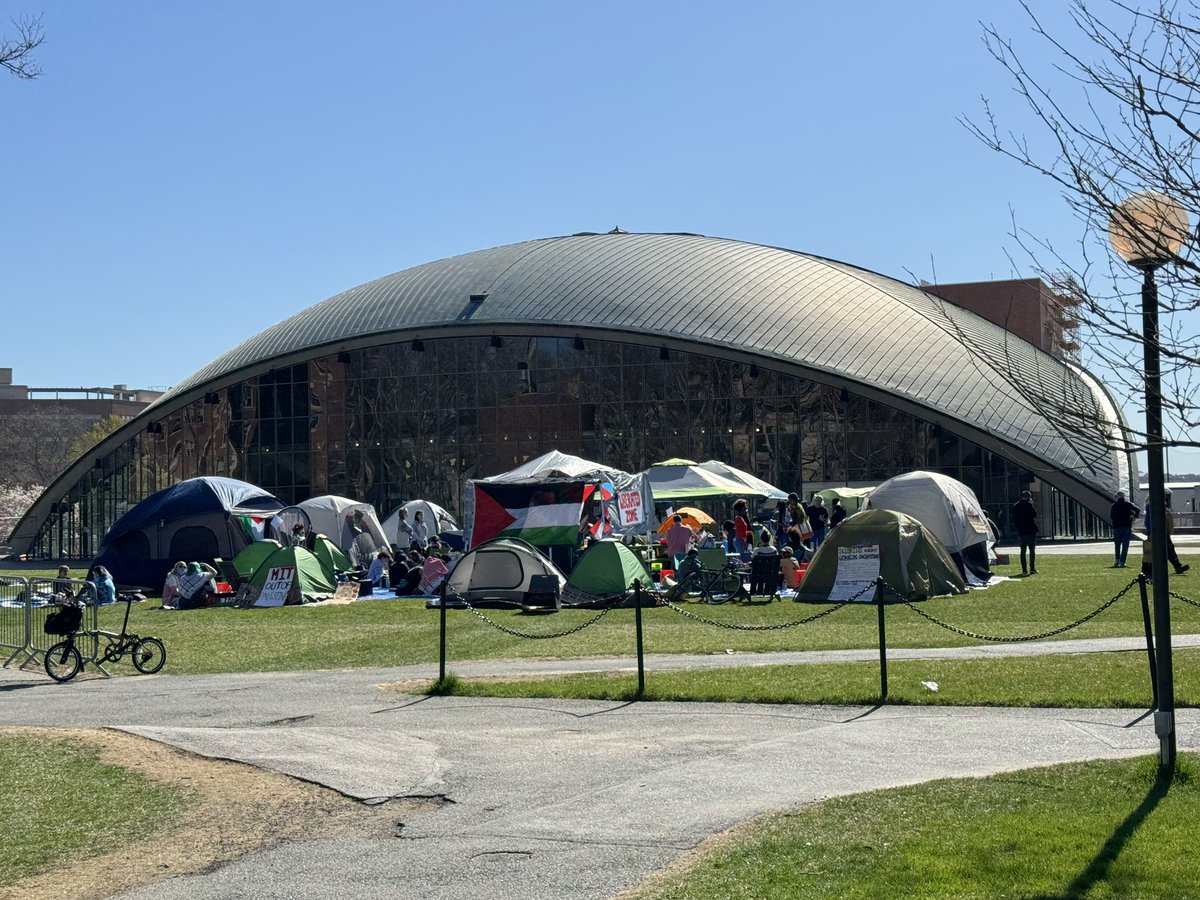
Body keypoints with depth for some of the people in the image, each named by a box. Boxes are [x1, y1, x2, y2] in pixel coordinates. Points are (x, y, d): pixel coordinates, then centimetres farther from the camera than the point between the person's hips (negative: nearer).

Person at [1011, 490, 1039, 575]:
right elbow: (1035, 514, -6)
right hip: (1031, 530, -4)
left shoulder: (1015, 506, 8)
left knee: (1023, 550, 6)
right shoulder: (1029, 504, -10)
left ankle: (1024, 570, 2)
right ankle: (1032, 569, 2)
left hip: (1021, 532, 4)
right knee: (1032, 550, 4)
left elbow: (1014, 520, 10)